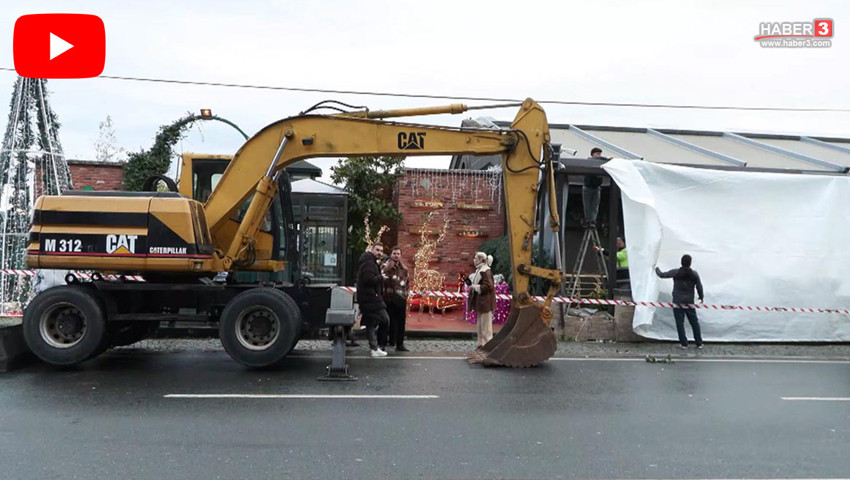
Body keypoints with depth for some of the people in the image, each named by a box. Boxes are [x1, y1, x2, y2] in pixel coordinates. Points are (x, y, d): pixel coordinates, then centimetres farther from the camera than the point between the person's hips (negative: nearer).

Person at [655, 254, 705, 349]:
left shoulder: (676, 272, -9)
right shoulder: (694, 274, -2)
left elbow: (662, 275, -2)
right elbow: (699, 287, 6)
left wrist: (657, 269, 19)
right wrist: (701, 297, 23)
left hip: (678, 301, -2)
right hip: (690, 302, 2)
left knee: (680, 322, 3)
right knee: (694, 322, 12)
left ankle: (683, 343, 4)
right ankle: (699, 343, 16)